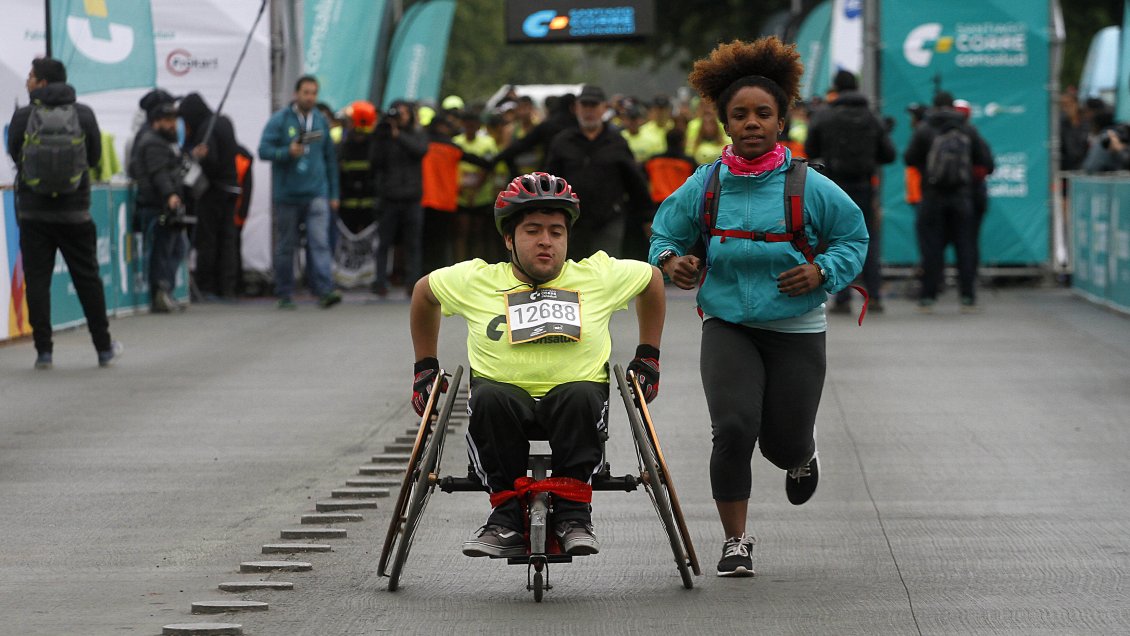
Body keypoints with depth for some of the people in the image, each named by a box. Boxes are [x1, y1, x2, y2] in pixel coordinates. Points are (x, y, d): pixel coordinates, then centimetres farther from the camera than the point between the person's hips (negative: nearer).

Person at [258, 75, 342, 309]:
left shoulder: (321, 121, 12)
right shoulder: (279, 120, 0)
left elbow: (330, 158, 18)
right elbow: (264, 150, -6)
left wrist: (334, 194, 15)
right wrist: (287, 152, -23)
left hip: (316, 193, 2)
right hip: (286, 194, -2)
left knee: (320, 241, -13)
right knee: (285, 246, 6)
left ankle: (324, 290, -21)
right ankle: (285, 294, 14)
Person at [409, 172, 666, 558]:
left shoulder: (598, 276, 6)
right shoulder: (476, 281, 6)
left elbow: (652, 279, 24)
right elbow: (424, 292, 24)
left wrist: (648, 359, 24)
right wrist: (425, 368, 26)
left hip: (574, 405, 0)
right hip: (505, 404, 0)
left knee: (582, 396, -36)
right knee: (489, 397, -35)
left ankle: (573, 515, -29)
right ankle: (506, 516, -27)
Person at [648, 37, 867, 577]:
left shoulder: (809, 186, -6)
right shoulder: (704, 186, -2)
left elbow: (854, 238, 5)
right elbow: (665, 234, 11)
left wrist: (823, 272, -13)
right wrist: (672, 261, -12)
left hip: (796, 329, 0)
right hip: (728, 325, 0)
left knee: (783, 444, 5)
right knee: (733, 428, -19)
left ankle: (802, 457, 47)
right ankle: (735, 541, -1)